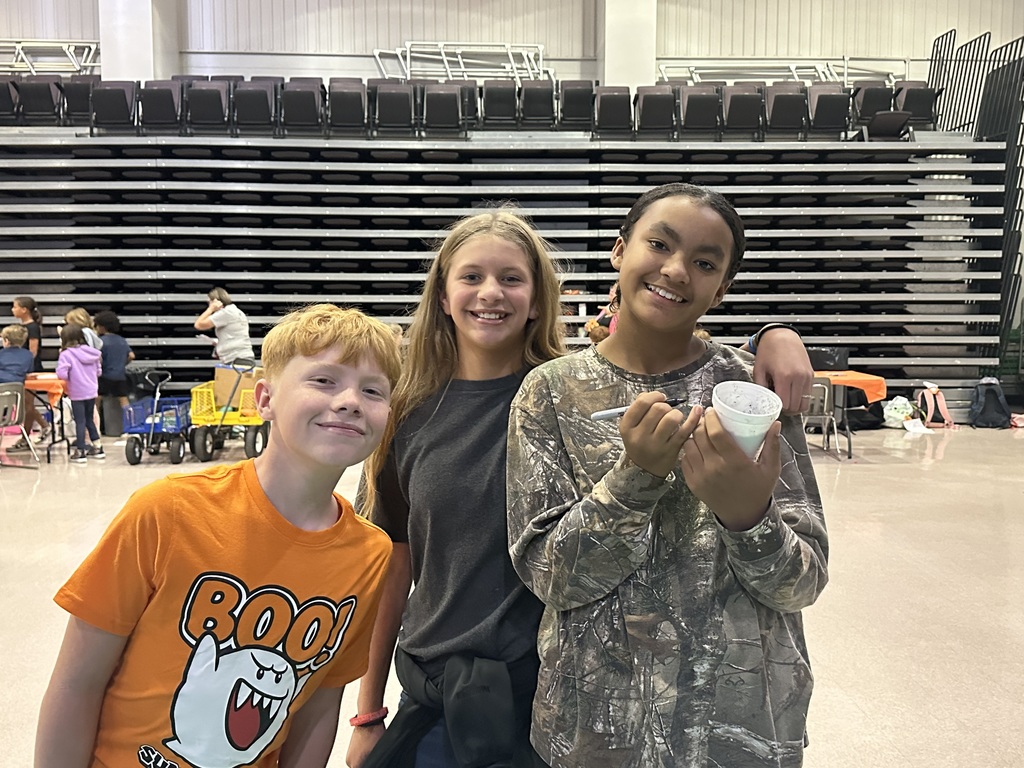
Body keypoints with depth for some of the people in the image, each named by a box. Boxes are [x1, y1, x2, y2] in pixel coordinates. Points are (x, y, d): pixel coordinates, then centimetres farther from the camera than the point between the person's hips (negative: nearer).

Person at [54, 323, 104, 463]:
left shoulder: (66, 354, -12)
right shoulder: (91, 352, 3)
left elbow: (62, 374, -21)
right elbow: (98, 371, 9)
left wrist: (70, 376, -1)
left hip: (77, 394, -5)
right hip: (92, 392, 5)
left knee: (80, 422, 2)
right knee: (89, 419, 19)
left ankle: (80, 452, 7)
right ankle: (98, 448, 23)